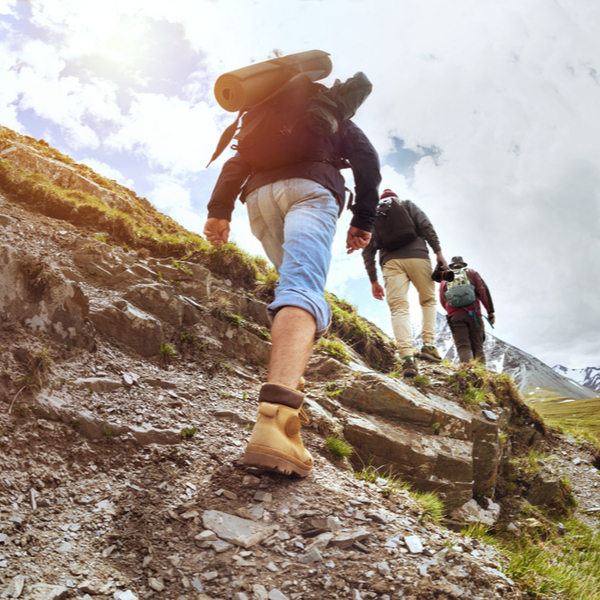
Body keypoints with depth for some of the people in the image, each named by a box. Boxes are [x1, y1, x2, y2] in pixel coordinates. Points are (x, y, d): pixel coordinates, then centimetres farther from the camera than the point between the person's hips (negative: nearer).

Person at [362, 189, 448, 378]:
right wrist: (438, 251, 3)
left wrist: (373, 281, 16)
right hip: (417, 256, -1)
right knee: (428, 300, 17)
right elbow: (425, 226, 3)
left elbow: (368, 251, 15)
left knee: (399, 309, -7)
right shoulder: (407, 204, 21)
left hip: (390, 262, 1)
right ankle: (428, 344, 2)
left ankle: (407, 357, -23)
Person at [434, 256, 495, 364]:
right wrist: (490, 311, 0)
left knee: (463, 347, -6)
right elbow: (483, 290, 3)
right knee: (477, 347, 4)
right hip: (473, 314, 0)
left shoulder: (444, 279, 21)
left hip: (455, 316, 0)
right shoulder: (471, 273, 17)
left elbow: (443, 302, 18)